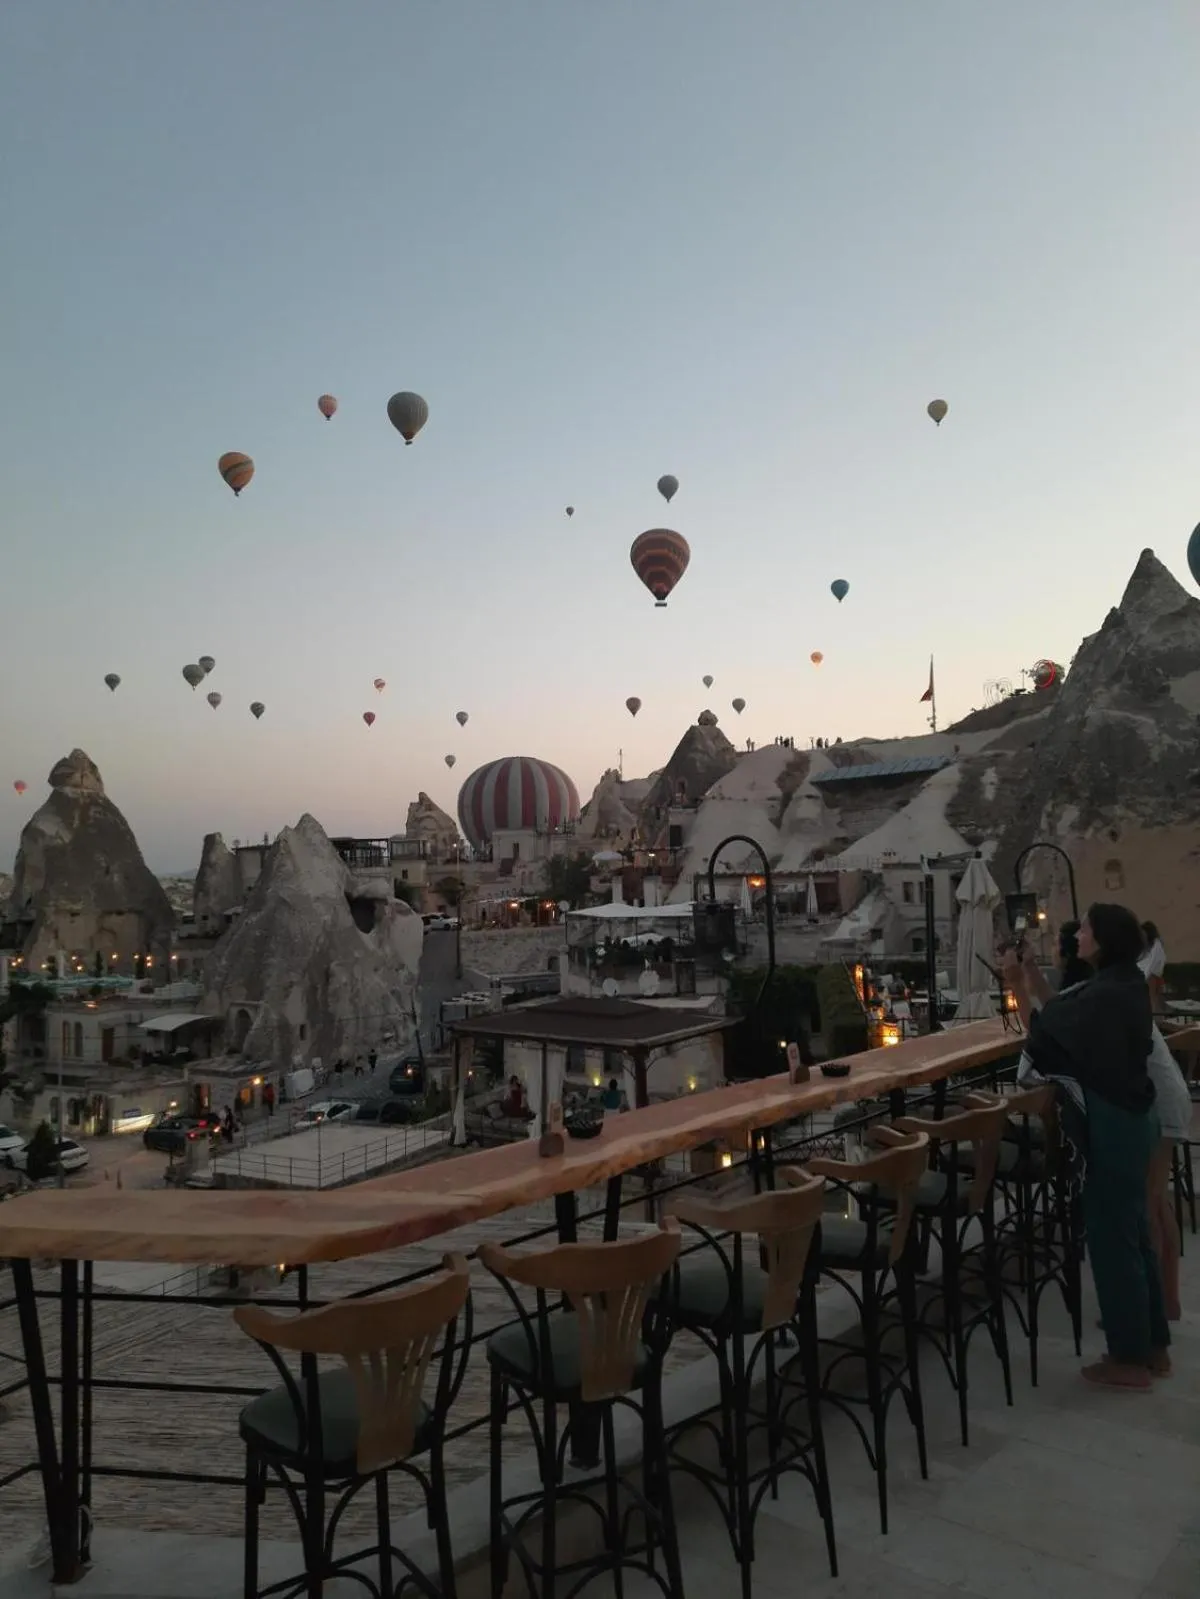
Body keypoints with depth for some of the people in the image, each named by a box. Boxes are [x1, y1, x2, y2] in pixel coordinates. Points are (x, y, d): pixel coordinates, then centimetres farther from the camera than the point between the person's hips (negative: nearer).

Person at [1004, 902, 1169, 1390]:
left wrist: (1015, 982, -8)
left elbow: (1042, 1031, -16)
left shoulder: (1106, 995, -25)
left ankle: (1130, 1358, 15)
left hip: (1113, 1128, -10)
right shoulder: (1125, 983, 5)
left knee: (1111, 1238, 3)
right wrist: (1030, 971, 8)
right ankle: (1153, 1345, 31)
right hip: (1132, 1120, 10)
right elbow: (1062, 1012, 12)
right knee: (1134, 1234, 19)